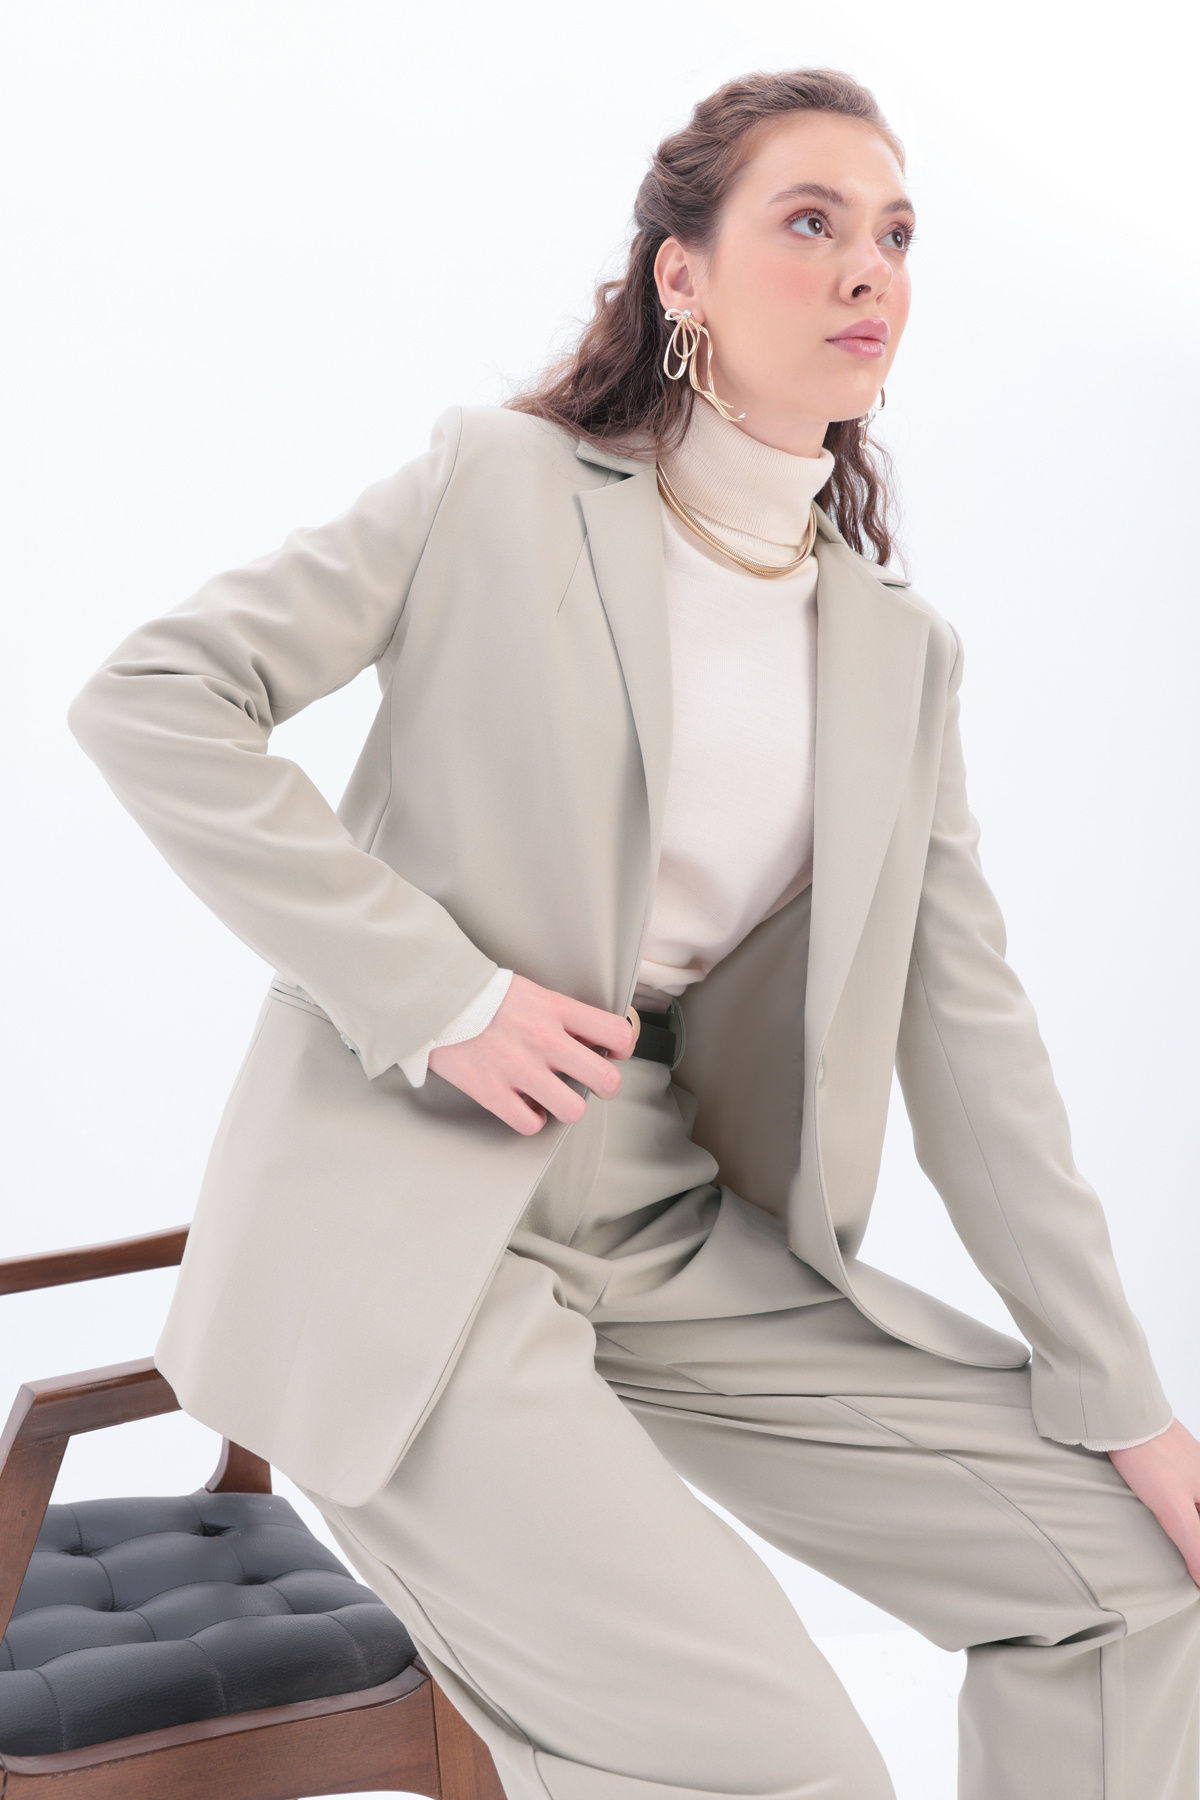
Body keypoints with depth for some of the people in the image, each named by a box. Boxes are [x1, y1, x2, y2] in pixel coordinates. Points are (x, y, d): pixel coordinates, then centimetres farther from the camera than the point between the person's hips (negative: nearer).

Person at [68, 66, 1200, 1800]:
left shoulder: (901, 649, 9)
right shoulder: (500, 482, -4)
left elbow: (970, 1033, 9)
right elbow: (147, 699, -9)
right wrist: (440, 991, -16)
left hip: (686, 1244, 6)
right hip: (411, 1237, -6)